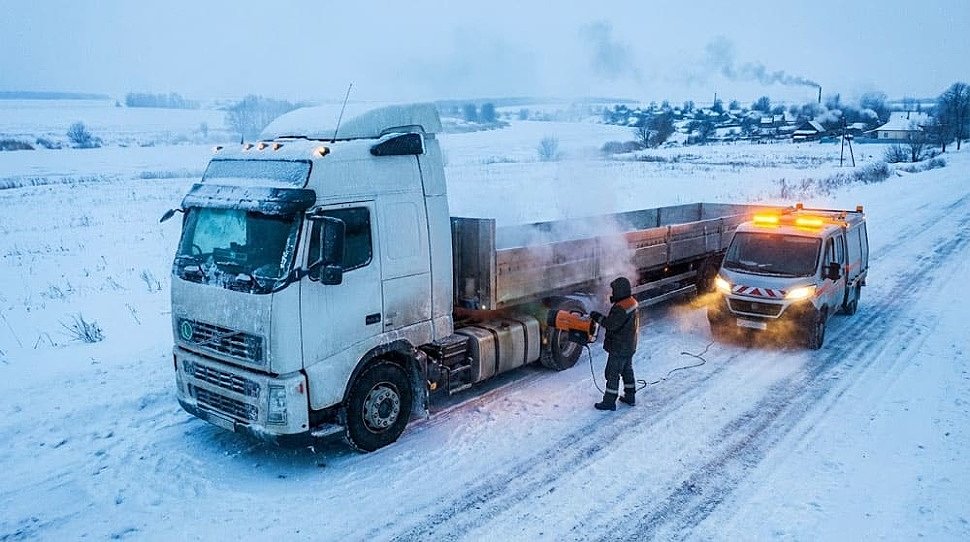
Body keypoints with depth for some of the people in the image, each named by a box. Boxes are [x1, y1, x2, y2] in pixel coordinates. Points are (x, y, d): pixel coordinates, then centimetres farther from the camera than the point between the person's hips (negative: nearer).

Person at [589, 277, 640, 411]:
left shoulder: (621, 308, -27)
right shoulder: (633, 303, 6)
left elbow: (611, 324, -29)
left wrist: (598, 317, -19)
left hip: (619, 348, -10)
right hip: (629, 346, 10)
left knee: (612, 374, -1)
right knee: (627, 371, 21)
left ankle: (609, 402, 6)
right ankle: (630, 397, 33)